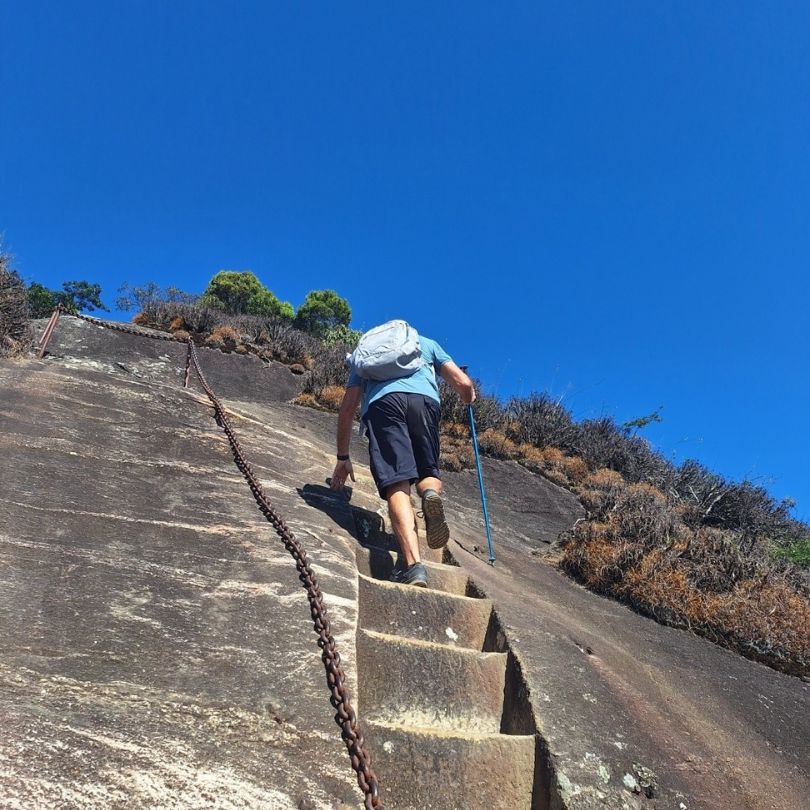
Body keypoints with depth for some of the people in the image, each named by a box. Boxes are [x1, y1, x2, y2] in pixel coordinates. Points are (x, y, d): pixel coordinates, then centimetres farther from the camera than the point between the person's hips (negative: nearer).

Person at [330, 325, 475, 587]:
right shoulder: (426, 343, 38)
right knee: (428, 472, 16)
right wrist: (467, 401, 49)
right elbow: (464, 383, 25)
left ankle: (412, 564, -27)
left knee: (397, 485, -8)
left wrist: (343, 457, 37)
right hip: (424, 399, 0)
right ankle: (431, 494, -22)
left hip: (381, 402, 0)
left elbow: (347, 408, 32)